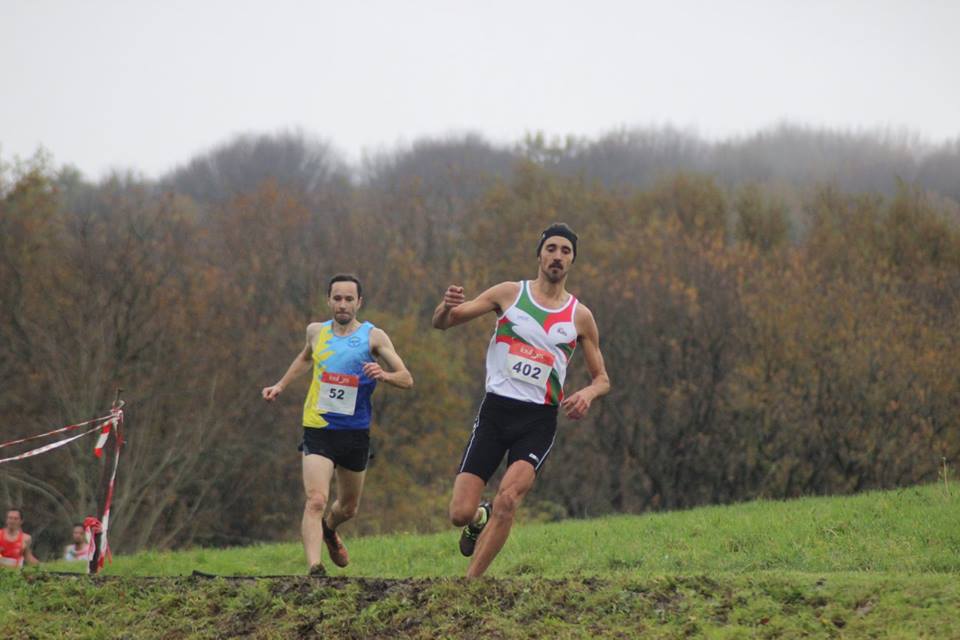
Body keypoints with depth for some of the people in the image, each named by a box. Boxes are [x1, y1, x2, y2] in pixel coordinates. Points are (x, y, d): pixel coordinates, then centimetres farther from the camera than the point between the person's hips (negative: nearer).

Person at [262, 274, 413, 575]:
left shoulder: (373, 337, -5)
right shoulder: (316, 332, 4)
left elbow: (406, 379, -9)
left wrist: (384, 375, -30)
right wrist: (281, 385, 21)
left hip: (356, 434, 1)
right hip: (318, 430, -1)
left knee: (348, 508, 19)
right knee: (316, 501, -22)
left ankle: (329, 530, 53)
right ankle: (314, 568, -30)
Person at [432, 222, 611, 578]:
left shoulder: (580, 316, 8)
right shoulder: (509, 294, 5)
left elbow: (602, 379, 15)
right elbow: (441, 322, 5)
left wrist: (588, 393, -9)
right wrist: (446, 307, -20)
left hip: (539, 419, 0)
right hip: (496, 411, 0)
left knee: (507, 499, -26)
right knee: (460, 514, -9)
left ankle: (470, 582, -17)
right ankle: (480, 518, 29)